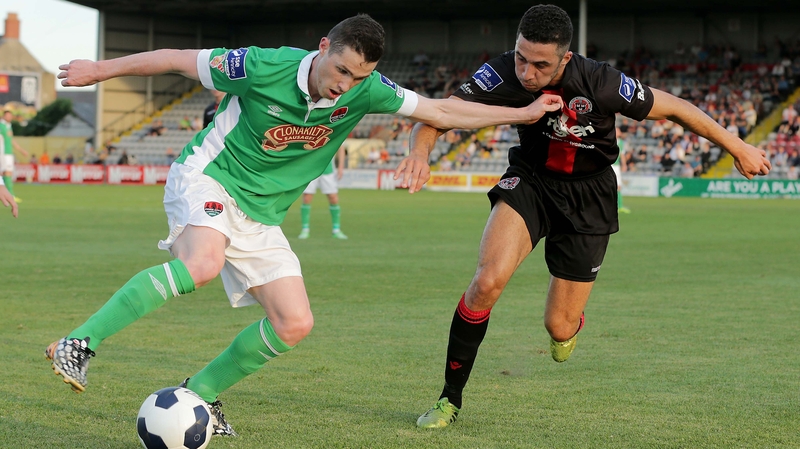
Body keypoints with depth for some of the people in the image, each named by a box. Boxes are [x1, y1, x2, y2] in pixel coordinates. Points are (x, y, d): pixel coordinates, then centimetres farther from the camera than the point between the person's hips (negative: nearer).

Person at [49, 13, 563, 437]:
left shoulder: (365, 91, -9)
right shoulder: (264, 68, -21)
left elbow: (440, 111, 2)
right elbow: (178, 59, -9)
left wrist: (524, 113, 2)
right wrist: (101, 70, 0)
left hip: (260, 215, 6)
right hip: (206, 178, -6)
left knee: (295, 323, -6)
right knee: (202, 265, -37)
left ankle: (198, 393, 10)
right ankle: (79, 344, -33)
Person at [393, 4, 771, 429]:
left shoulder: (601, 84, -29)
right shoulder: (504, 74, -24)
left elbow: (674, 108, -15)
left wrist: (737, 147, -4)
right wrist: (420, 151, -43)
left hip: (588, 196, -1)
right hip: (530, 181, 1)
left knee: (558, 329, 1)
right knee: (488, 282, -25)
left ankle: (572, 321, 44)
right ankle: (450, 400, -8)